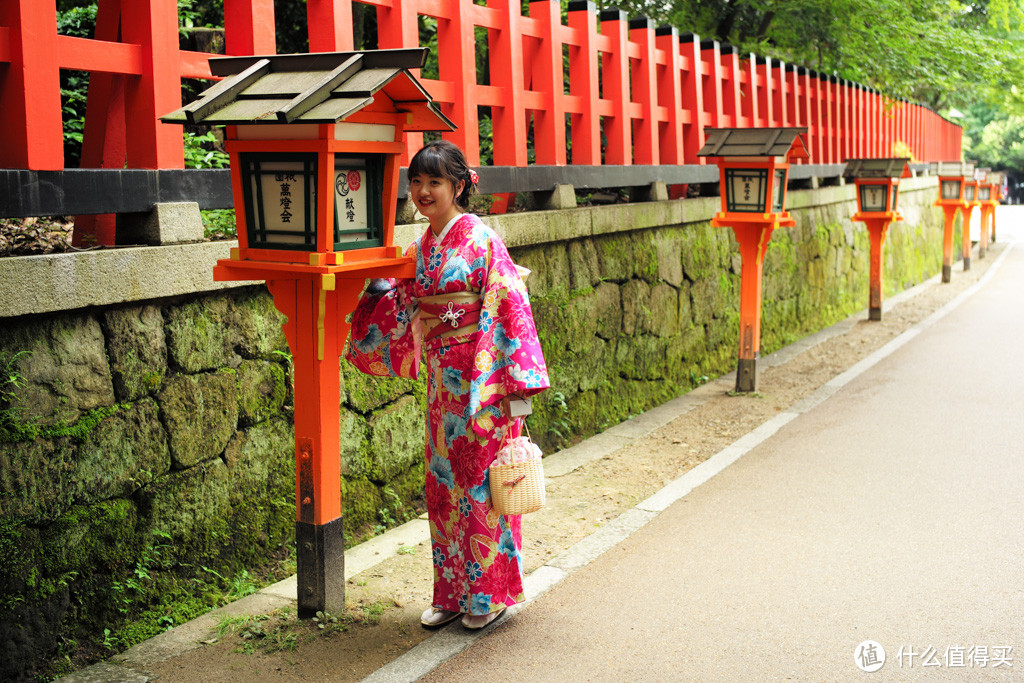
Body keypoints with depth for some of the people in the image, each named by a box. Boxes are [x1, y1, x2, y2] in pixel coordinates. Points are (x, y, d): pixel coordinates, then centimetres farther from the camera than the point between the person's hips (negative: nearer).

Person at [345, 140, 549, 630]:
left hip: (483, 379, -7)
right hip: (444, 380, 7)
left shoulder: (482, 240, -12)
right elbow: (399, 309, 20)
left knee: (481, 480, 1)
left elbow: (511, 305, -15)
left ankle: (491, 592, 15)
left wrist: (518, 381, -18)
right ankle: (454, 592, 22)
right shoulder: (421, 249, 9)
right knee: (444, 480, 10)